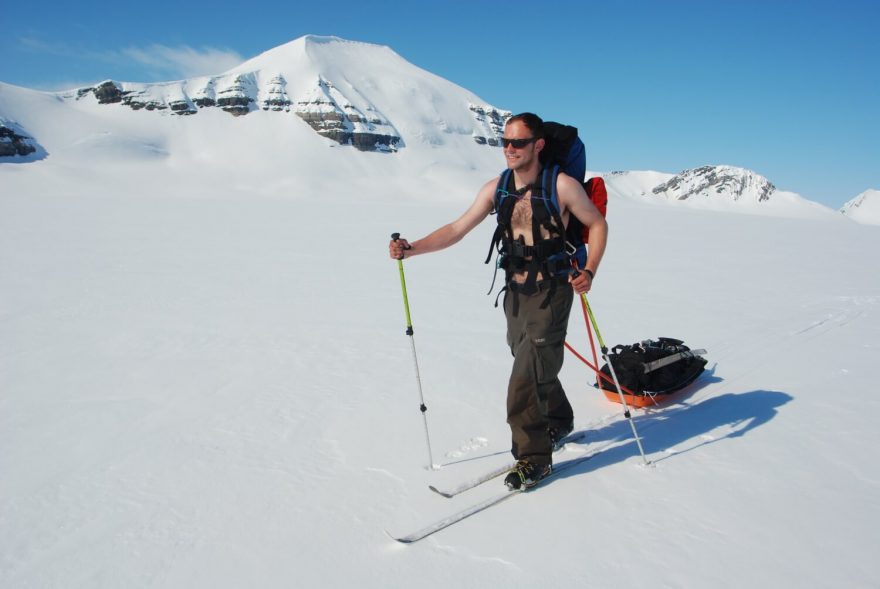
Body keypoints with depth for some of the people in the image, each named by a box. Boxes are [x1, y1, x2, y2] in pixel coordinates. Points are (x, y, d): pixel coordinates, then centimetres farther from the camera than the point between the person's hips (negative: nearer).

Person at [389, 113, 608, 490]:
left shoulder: (561, 185, -13)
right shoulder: (496, 189, 0)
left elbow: (598, 224, -1)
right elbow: (457, 229, 0)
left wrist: (589, 271, -15)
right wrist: (411, 249, -12)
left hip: (550, 293, -5)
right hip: (515, 292, 6)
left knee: (526, 378, -11)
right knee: (536, 368, 21)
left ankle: (534, 457, 6)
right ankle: (559, 421, 47)